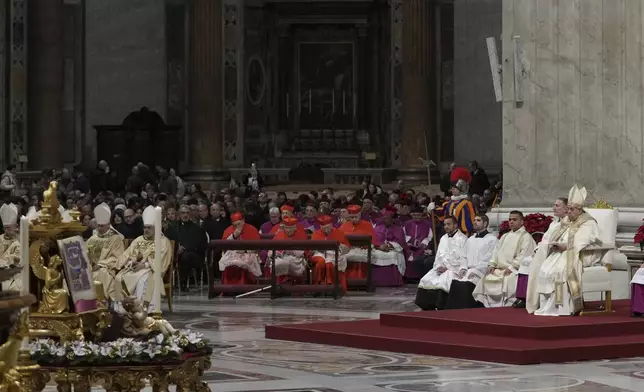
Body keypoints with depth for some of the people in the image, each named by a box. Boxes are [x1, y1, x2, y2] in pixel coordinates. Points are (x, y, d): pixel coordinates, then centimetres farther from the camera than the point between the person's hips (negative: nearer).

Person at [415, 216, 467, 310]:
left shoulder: (462, 239, -4)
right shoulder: (443, 238, 21)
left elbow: (463, 259, -11)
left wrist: (448, 269, -14)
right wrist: (438, 267, 2)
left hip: (454, 270, -7)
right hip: (441, 269, 7)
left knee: (441, 284, -31)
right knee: (425, 282, -14)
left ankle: (441, 309, -24)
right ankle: (427, 309, -11)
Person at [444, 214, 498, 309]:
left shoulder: (492, 240, 2)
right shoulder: (470, 240, 25)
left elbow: (489, 260, -7)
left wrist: (474, 271, -15)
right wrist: (463, 269, 1)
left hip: (480, 273, -6)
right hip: (468, 271, 6)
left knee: (466, 284, -31)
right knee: (455, 283, -22)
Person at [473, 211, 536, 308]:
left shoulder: (526, 237, 2)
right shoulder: (505, 236, 26)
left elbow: (523, 255, -10)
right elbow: (497, 251, 21)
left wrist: (511, 267, -19)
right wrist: (492, 265, 4)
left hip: (515, 270, -7)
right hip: (499, 269, 7)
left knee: (508, 281, -36)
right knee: (486, 280, -14)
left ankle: (509, 304, -33)